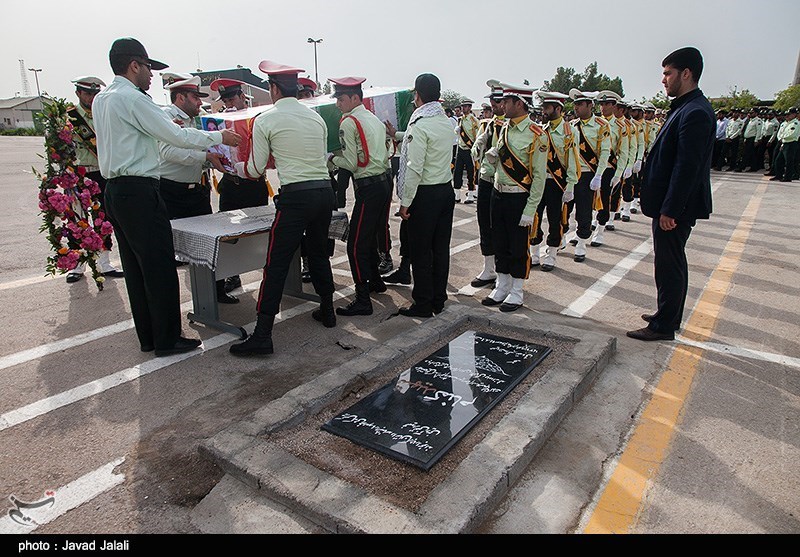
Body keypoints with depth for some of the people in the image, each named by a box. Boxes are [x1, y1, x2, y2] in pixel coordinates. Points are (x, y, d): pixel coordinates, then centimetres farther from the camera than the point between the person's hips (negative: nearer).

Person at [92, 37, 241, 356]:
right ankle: (167, 339, 4)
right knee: (160, 267, -3)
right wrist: (219, 137, -3)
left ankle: (147, 337, 21)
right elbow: (177, 137, -13)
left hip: (115, 192, 10)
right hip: (139, 191, -10)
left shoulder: (101, 100, 16)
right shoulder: (132, 98, -11)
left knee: (135, 268, 12)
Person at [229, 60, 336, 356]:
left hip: (295, 197, -6)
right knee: (319, 254, 21)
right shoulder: (316, 117, 14)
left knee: (276, 265, -4)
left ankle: (262, 335, -4)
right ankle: (327, 311, 34)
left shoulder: (265, 120, -1)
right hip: (325, 192, 6)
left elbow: (256, 169, 4)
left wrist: (236, 166, 26)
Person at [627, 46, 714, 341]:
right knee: (672, 262, 19)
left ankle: (663, 326, 11)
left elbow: (687, 166, -23)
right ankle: (670, 315, 33)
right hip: (672, 203, 10)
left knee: (668, 265, -1)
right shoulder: (686, 107, 13)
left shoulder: (695, 112, -19)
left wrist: (669, 209, -22)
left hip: (676, 206, -10)